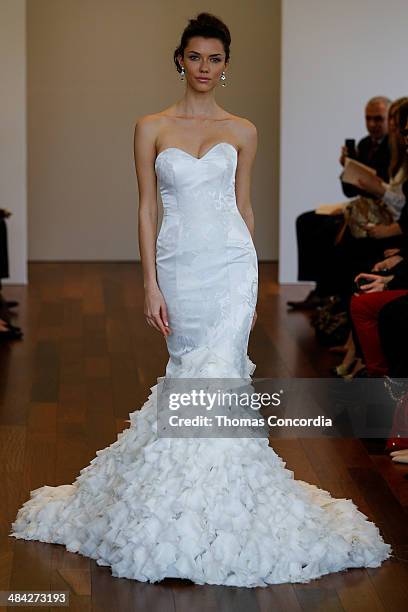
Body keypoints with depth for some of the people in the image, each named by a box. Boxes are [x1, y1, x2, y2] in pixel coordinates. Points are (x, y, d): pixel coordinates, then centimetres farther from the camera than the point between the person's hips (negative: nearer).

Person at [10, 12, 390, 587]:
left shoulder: (241, 131, 7)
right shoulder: (151, 128, 4)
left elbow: (244, 206, 12)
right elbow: (147, 210, 3)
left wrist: (252, 285, 11)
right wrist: (151, 286, -4)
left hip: (231, 264, 0)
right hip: (178, 264, 1)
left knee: (214, 378, -9)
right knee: (189, 375, 5)